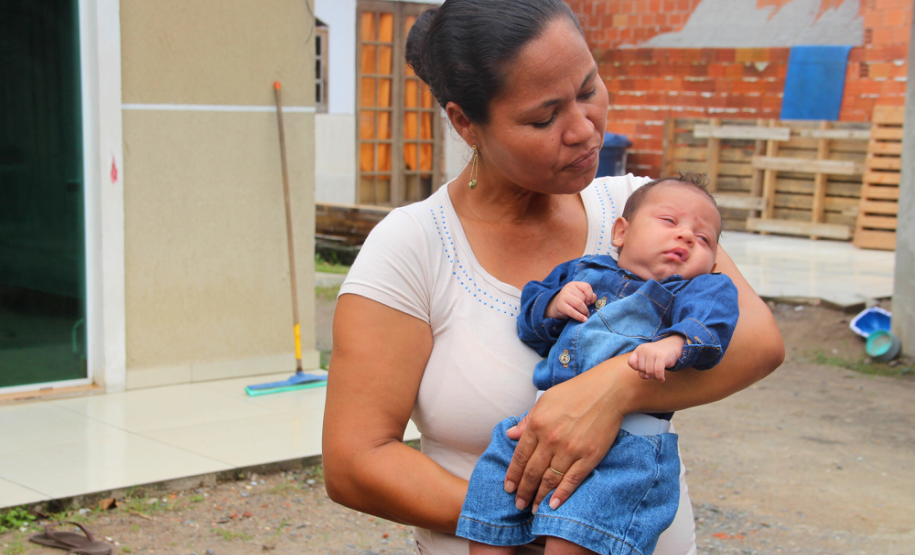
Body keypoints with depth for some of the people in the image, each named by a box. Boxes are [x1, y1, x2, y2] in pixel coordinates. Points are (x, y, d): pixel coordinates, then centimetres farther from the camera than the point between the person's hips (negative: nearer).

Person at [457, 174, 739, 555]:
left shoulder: (698, 289, 13)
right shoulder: (583, 271, 24)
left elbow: (708, 321, -10)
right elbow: (530, 327, 25)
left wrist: (673, 342, -32)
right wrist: (552, 305, 3)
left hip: (626, 438, -5)